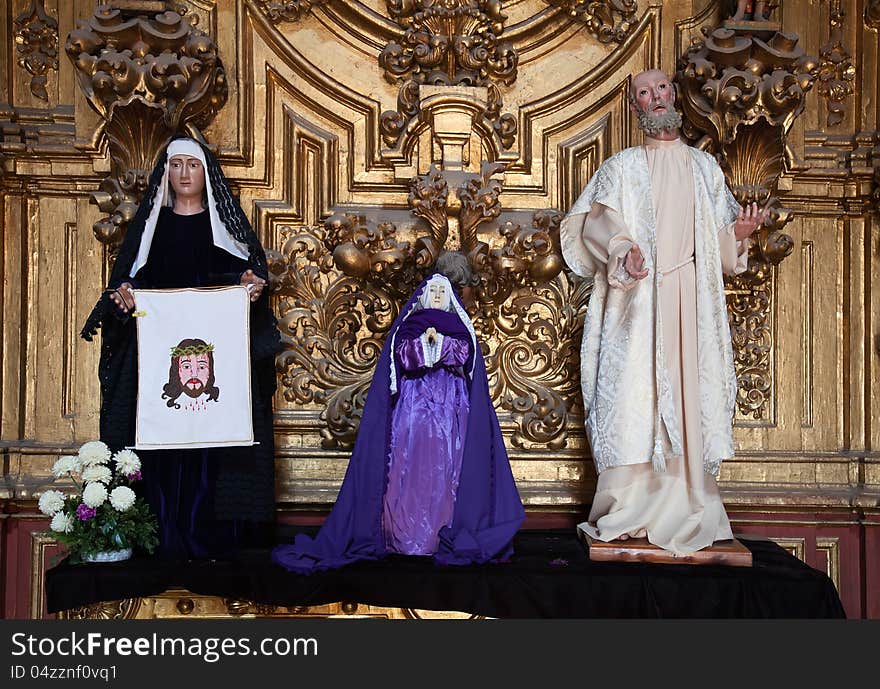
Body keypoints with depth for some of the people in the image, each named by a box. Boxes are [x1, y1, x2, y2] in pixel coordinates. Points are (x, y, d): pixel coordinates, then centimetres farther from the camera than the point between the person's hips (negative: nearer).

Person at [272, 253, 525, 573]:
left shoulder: (459, 326, 16)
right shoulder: (409, 324, 14)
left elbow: (465, 352, -2)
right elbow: (403, 354, -2)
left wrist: (438, 339, -11)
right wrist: (424, 339, -16)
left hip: (451, 407, 1)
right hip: (413, 405, -1)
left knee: (445, 470, -8)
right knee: (411, 467, -9)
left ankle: (446, 533, -6)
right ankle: (405, 536, -9)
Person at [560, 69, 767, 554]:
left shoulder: (705, 167, 18)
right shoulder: (621, 167, 10)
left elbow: (720, 242, 18)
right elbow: (598, 223, -4)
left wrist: (738, 233, -4)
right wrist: (623, 253, -23)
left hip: (692, 300, 3)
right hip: (638, 300, -3)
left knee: (690, 395, -1)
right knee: (634, 392, -9)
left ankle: (688, 508, 4)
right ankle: (629, 512, -5)